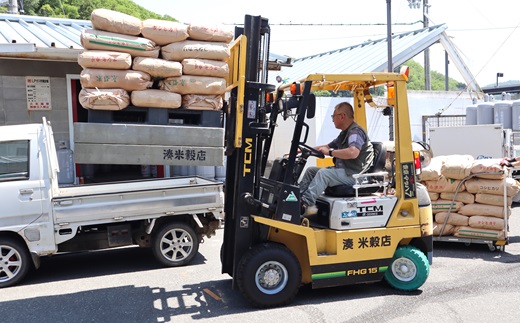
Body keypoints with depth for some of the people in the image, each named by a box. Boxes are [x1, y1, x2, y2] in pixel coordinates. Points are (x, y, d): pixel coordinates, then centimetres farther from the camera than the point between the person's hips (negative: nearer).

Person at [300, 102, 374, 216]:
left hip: (353, 174, -10)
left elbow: (353, 153, -32)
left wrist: (330, 152, -22)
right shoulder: (345, 133, 20)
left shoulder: (356, 131, -13)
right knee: (310, 170, 5)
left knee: (323, 173, -30)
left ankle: (306, 204, -34)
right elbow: (327, 146, 29)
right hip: (342, 170, 10)